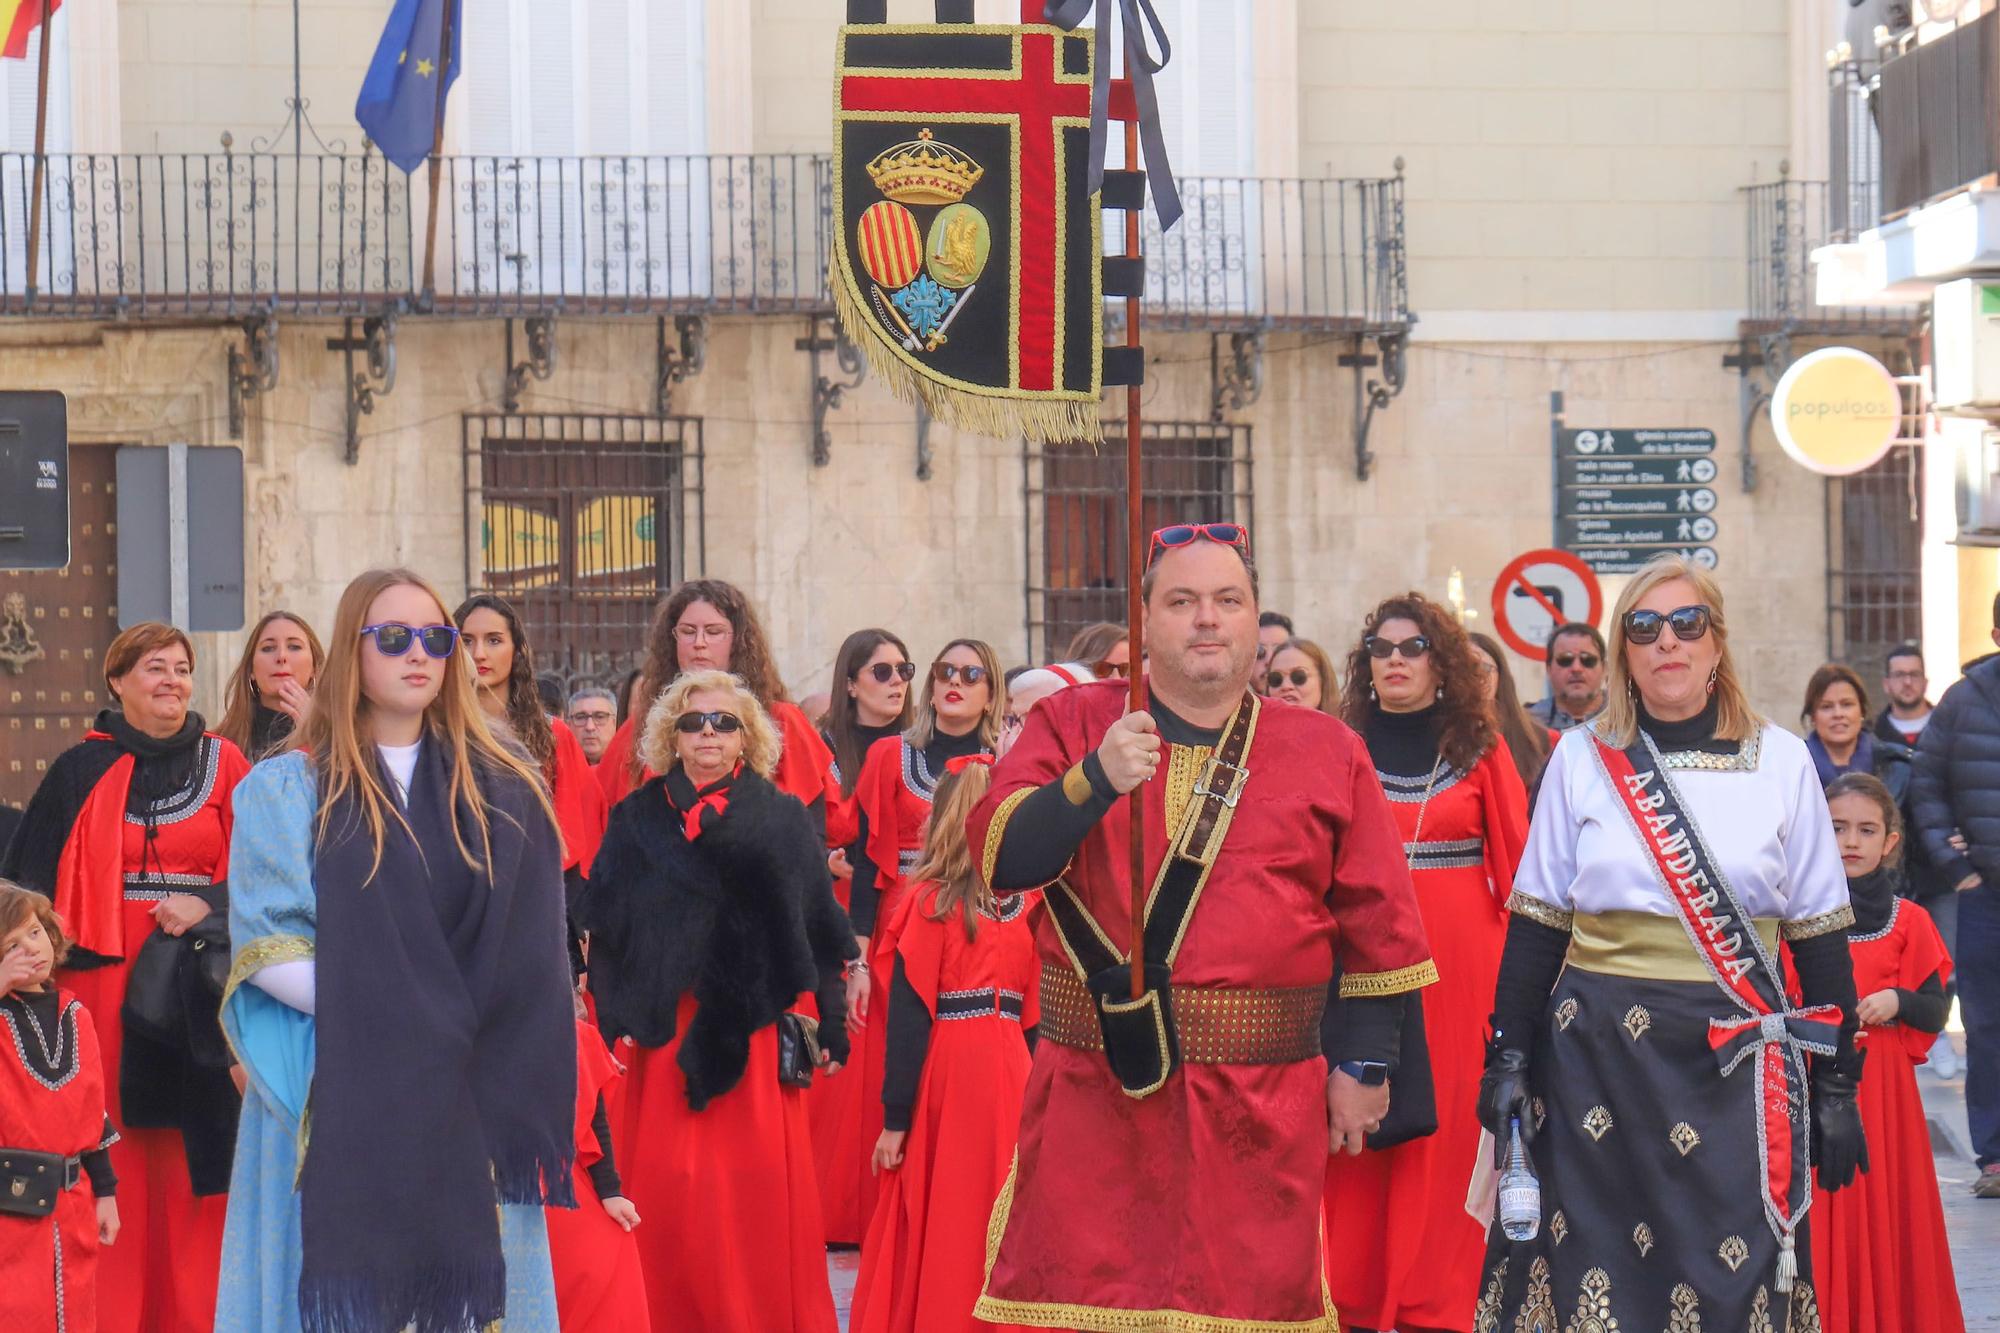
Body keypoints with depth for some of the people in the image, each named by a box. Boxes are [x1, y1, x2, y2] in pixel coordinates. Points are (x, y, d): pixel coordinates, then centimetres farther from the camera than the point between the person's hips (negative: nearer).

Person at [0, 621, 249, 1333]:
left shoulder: (223, 764, 7)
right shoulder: (81, 771, 6)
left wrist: (207, 904, -11)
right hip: (104, 975, -1)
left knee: (194, 1152, 0)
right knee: (113, 1155, -3)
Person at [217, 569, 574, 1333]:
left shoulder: (502, 790, 10)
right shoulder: (287, 790, 3)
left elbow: (529, 947, 6)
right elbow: (268, 947, -6)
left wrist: (472, 1025, -10)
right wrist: (382, 1011, -13)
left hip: (472, 1106, 2)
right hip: (342, 1105, -2)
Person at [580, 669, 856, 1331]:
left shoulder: (784, 820, 7)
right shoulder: (637, 819, 10)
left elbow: (820, 928, 5)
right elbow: (606, 928, 8)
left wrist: (828, 1025, 0)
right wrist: (613, 1018, -2)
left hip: (756, 1029, -1)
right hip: (665, 1029, 1)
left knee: (761, 1196, -3)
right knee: (667, 1200, -2)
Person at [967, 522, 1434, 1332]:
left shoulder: (1326, 751, 8)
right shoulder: (1072, 725, 6)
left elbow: (1379, 925, 10)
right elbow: (998, 856, -8)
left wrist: (1364, 1065, 7)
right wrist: (1095, 780, -22)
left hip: (1261, 1108, 0)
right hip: (1093, 1099, 0)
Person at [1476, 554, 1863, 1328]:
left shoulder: (1780, 762, 4)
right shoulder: (1582, 758, 4)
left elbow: (1819, 936, 5)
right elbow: (1535, 923, 5)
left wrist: (1836, 1083, 2)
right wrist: (1508, 1058, -1)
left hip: (1738, 1062, 0)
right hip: (1597, 1057, 0)